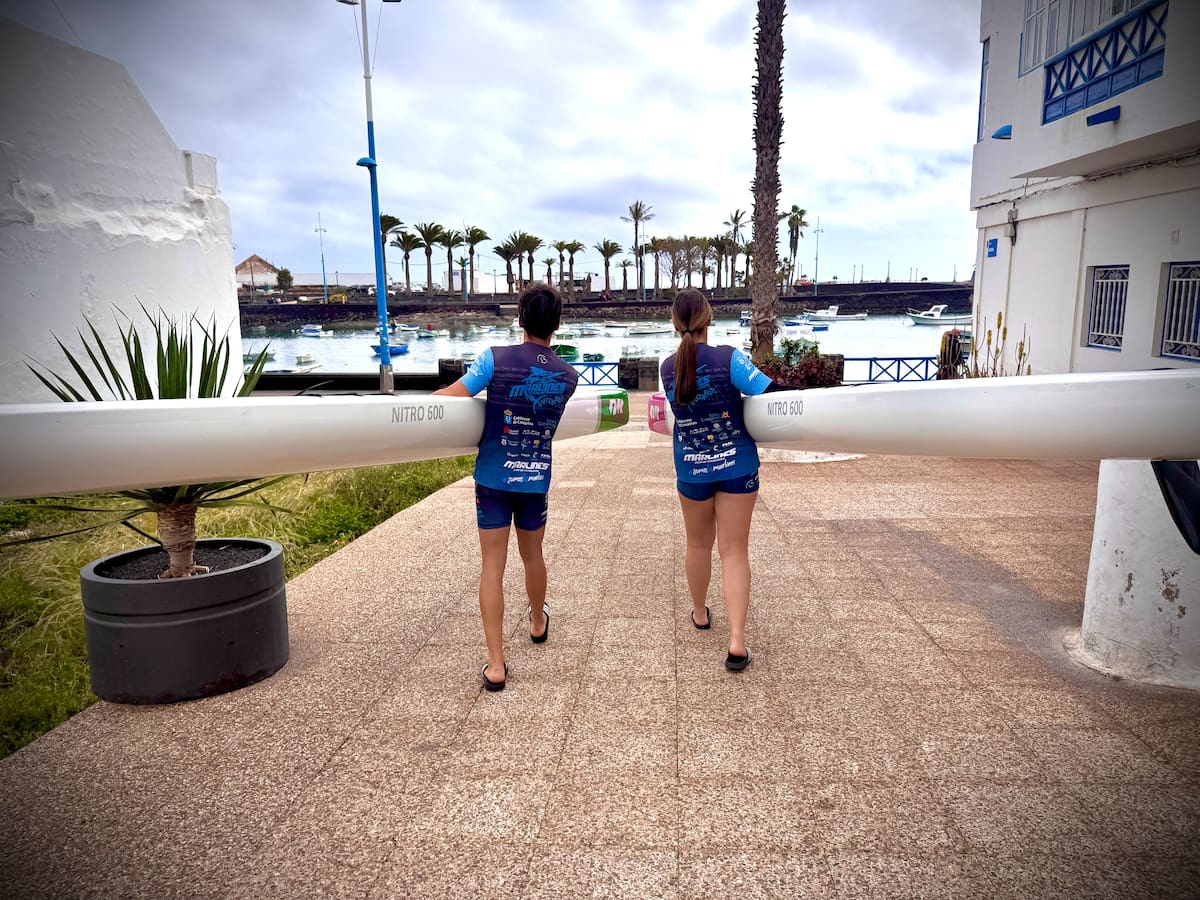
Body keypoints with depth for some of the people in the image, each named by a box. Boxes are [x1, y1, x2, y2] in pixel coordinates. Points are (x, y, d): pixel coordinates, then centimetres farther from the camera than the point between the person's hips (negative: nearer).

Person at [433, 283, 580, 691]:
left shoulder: (495, 359, -14)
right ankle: (538, 622, 47)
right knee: (532, 555, 23)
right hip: (537, 480, 3)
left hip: (494, 478, -3)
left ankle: (495, 664, 1)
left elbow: (449, 397, -16)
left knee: (492, 565, 1)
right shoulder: (567, 376, -2)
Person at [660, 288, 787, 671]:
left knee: (699, 544, 21)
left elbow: (690, 403, 3)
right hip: (737, 466, -2)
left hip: (692, 470, 3)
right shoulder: (729, 358, -17)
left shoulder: (668, 368, -5)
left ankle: (700, 614, 41)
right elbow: (772, 394, -20)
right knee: (734, 551, 2)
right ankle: (737, 643, -4)